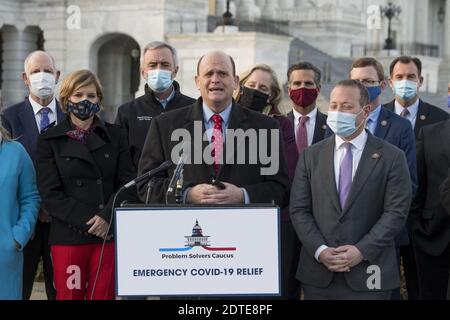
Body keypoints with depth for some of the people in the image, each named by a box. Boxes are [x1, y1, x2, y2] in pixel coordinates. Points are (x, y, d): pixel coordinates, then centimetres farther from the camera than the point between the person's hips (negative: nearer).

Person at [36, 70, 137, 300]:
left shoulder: (115, 136, 12)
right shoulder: (49, 141, 7)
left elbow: (128, 183, 5)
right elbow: (50, 194, -1)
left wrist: (107, 217, -12)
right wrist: (87, 221, -11)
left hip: (109, 235, 1)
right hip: (68, 237, -1)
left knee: (104, 294, 0)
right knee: (68, 295, -1)